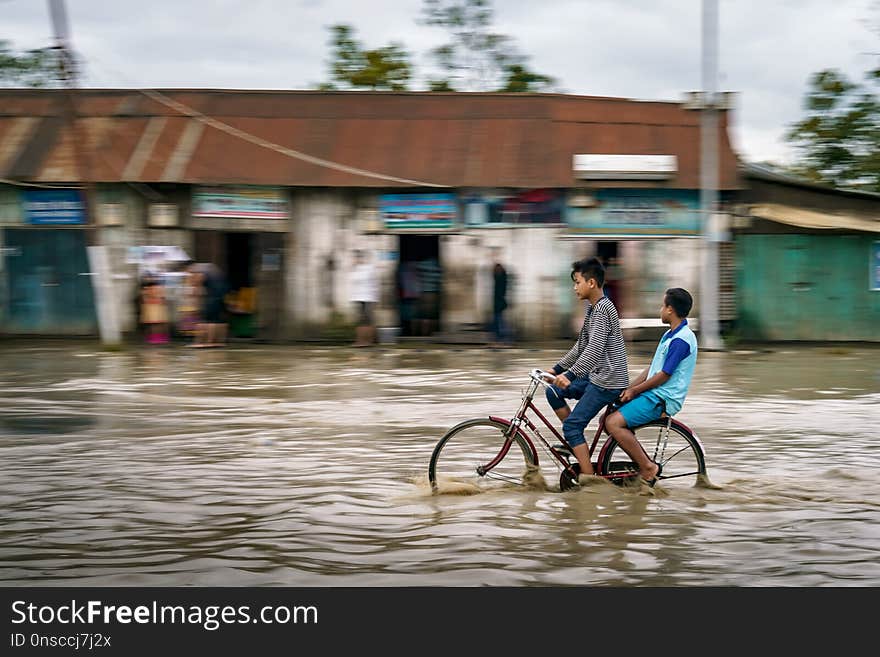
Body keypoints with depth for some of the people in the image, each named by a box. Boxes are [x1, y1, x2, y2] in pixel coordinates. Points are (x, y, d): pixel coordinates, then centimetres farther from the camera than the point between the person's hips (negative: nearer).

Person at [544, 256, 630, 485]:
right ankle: (575, 442, 13)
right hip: (596, 375, 10)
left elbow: (594, 349, -28)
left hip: (608, 380, -10)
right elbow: (581, 346, 19)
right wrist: (556, 369, 16)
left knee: (572, 424, -11)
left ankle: (589, 475, -8)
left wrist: (570, 375, -34)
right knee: (553, 392, 11)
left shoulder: (603, 309, -18)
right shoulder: (592, 308, 14)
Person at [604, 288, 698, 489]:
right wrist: (629, 389, 5)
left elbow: (664, 375, -18)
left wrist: (634, 391, -9)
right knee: (609, 419, 6)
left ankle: (648, 467, -13)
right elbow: (652, 368, 17)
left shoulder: (681, 340, -17)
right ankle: (644, 464, 7)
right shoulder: (670, 335, 16)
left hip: (662, 399, -10)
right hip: (653, 394, 10)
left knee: (614, 423, -22)